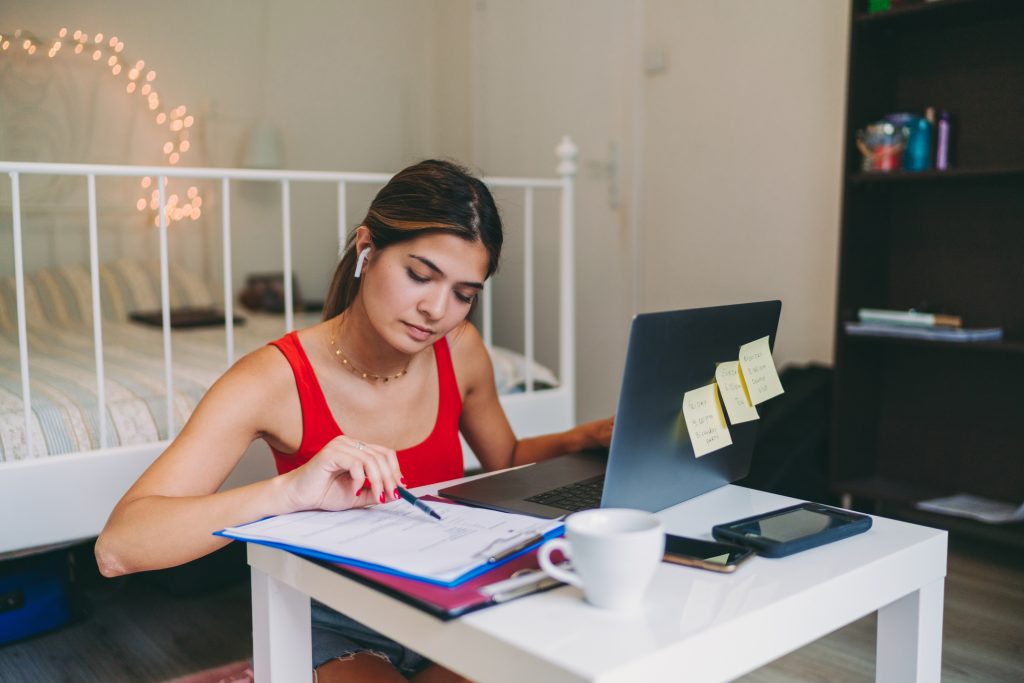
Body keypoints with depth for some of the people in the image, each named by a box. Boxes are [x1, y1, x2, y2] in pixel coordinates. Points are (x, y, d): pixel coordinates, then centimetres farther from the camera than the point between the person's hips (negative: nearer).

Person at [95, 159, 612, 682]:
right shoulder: (275, 379, -19)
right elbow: (117, 548, -28)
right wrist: (290, 490, -40)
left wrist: (582, 440, -4)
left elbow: (506, 461, 16)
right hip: (332, 627, -3)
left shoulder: (461, 351, -5)